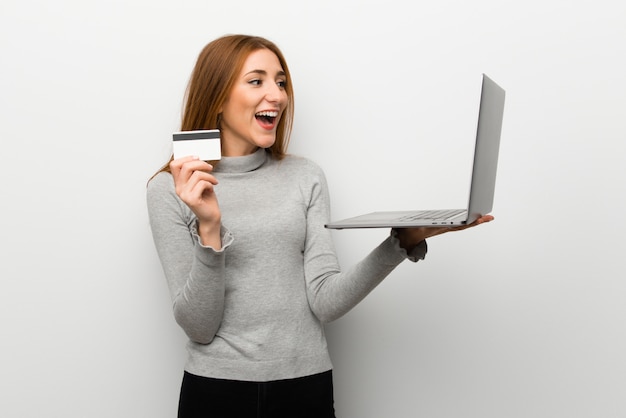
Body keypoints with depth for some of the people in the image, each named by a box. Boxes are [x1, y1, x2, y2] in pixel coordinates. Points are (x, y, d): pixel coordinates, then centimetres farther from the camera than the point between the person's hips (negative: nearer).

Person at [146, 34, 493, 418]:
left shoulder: (307, 177, 1)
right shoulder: (170, 189, -4)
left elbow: (326, 302, -8)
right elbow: (198, 327, -9)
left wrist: (403, 241, -19)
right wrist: (209, 229, -22)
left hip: (307, 385, 2)